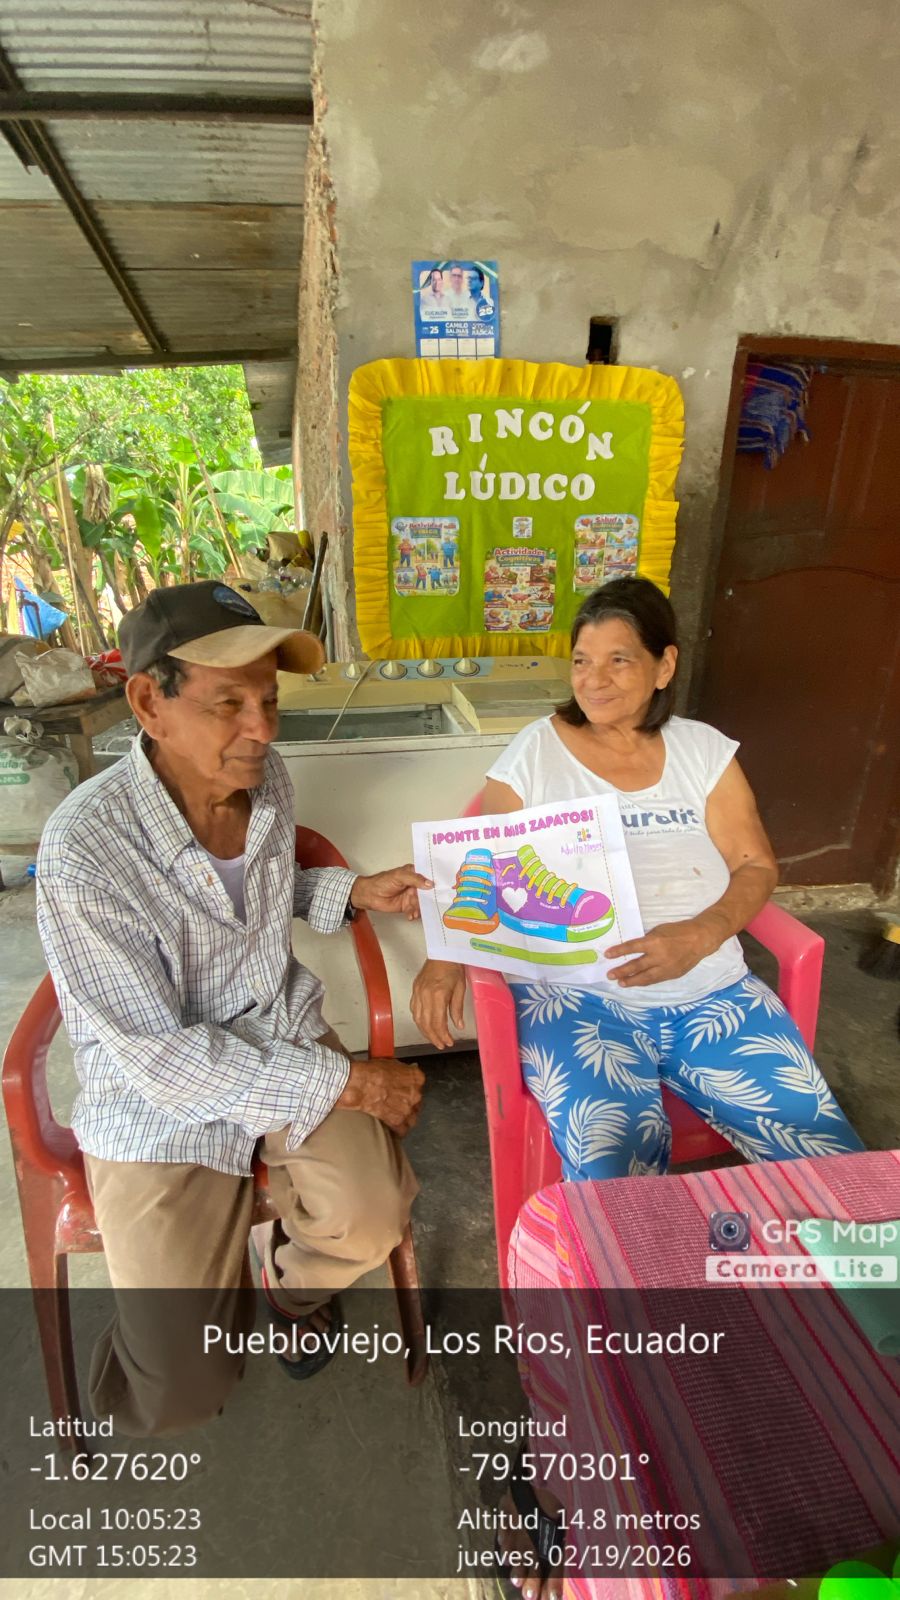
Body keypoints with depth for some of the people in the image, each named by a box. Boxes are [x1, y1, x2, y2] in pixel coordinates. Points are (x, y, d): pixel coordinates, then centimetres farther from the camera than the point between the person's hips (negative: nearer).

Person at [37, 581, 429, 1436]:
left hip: (285, 1031, 5)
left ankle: (290, 1274, 20)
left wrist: (357, 891, -4)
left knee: (374, 1218, -17)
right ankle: (220, 1289, 33)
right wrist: (347, 1082, -20)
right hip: (159, 1099, -4)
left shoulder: (266, 775, -8)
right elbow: (159, 1057, -23)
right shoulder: (83, 849, -26)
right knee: (181, 1394, -4)